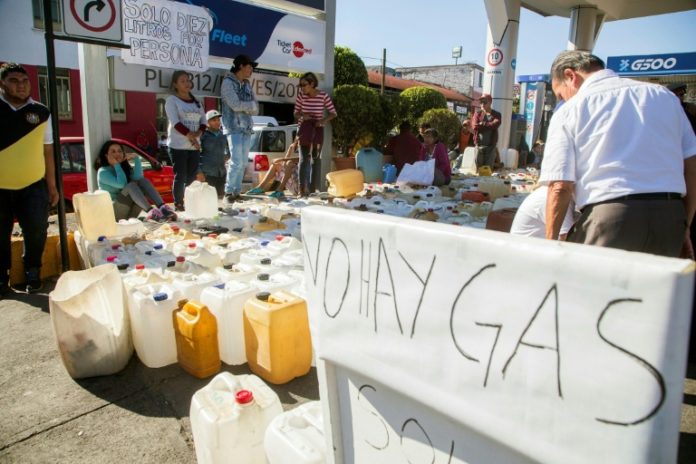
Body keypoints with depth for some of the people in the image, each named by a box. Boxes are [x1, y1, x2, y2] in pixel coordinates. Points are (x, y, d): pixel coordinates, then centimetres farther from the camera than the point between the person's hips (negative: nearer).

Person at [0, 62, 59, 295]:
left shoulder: (41, 113, 5)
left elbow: (47, 151, 9)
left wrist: (52, 185, 7)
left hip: (33, 186, 0)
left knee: (36, 232, 1)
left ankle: (33, 273, 22)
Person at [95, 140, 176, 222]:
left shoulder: (124, 167, 13)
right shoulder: (103, 172, -5)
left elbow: (138, 177, -8)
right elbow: (121, 184, -22)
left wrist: (136, 158, -11)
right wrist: (116, 165, -13)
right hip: (113, 211, -6)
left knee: (143, 181, -14)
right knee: (131, 185, -28)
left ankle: (163, 208, -37)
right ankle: (151, 211, -51)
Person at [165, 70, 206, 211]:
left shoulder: (196, 101, 16)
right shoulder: (172, 100, -1)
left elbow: (203, 120, 12)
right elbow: (175, 122, -11)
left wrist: (198, 133, -7)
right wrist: (190, 135, -16)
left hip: (194, 146, 5)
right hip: (178, 145, -5)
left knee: (192, 177, 6)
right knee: (180, 176, -5)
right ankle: (178, 204, 3)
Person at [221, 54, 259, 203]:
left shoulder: (247, 84, 17)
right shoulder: (228, 82, -3)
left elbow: (255, 109, 10)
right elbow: (235, 105, -15)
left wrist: (244, 106, -8)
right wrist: (250, 104, -1)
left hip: (247, 128, 7)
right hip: (234, 127, -7)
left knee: (243, 163, 5)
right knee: (236, 161, -13)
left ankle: (237, 192, 13)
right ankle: (228, 192, -2)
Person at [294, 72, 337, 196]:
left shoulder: (323, 95, -13)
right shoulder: (301, 95, -8)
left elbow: (333, 113, -6)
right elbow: (296, 113, 0)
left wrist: (324, 120, -24)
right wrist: (302, 116, -22)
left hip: (318, 129, 0)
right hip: (304, 129, 0)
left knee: (315, 159, 5)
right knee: (304, 158, -6)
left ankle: (313, 189, 13)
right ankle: (303, 188, -5)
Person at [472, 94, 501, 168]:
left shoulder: (496, 114, 7)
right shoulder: (478, 113, 7)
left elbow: (495, 125, -14)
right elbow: (474, 126, -9)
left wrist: (482, 124, -7)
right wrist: (489, 125, -7)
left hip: (491, 146, -1)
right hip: (479, 145, 1)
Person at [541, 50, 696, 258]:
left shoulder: (569, 111, 3)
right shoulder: (663, 95, 17)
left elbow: (560, 187, -5)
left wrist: (551, 241, 4)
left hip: (609, 218, -5)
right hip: (670, 217, 5)